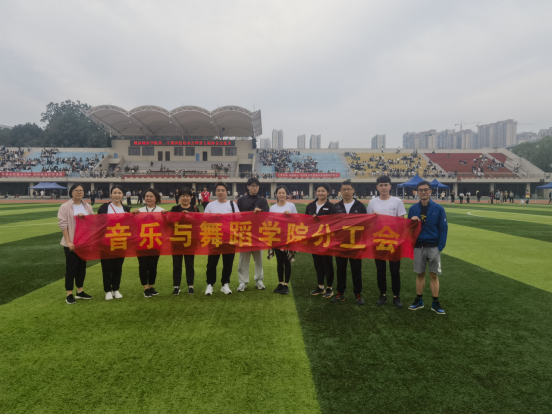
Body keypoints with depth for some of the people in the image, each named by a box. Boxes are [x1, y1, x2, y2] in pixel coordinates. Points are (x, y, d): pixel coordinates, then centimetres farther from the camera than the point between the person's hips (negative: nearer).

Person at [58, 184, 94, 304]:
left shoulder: (87, 207, 8)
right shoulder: (65, 206, -7)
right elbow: (63, 225, -11)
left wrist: (85, 217, -14)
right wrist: (68, 241, -17)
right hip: (71, 242, -5)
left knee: (82, 266, 12)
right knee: (71, 267, -1)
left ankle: (80, 291, 23)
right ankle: (69, 294, 7)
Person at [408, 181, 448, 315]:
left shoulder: (438, 209, -3)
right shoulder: (413, 209, 4)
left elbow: (443, 228, -3)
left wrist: (440, 247, -10)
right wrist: (412, 222, -14)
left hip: (433, 247, -2)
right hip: (418, 247, 2)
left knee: (434, 275, 5)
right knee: (420, 274, 10)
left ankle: (435, 303, 16)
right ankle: (419, 300, 21)